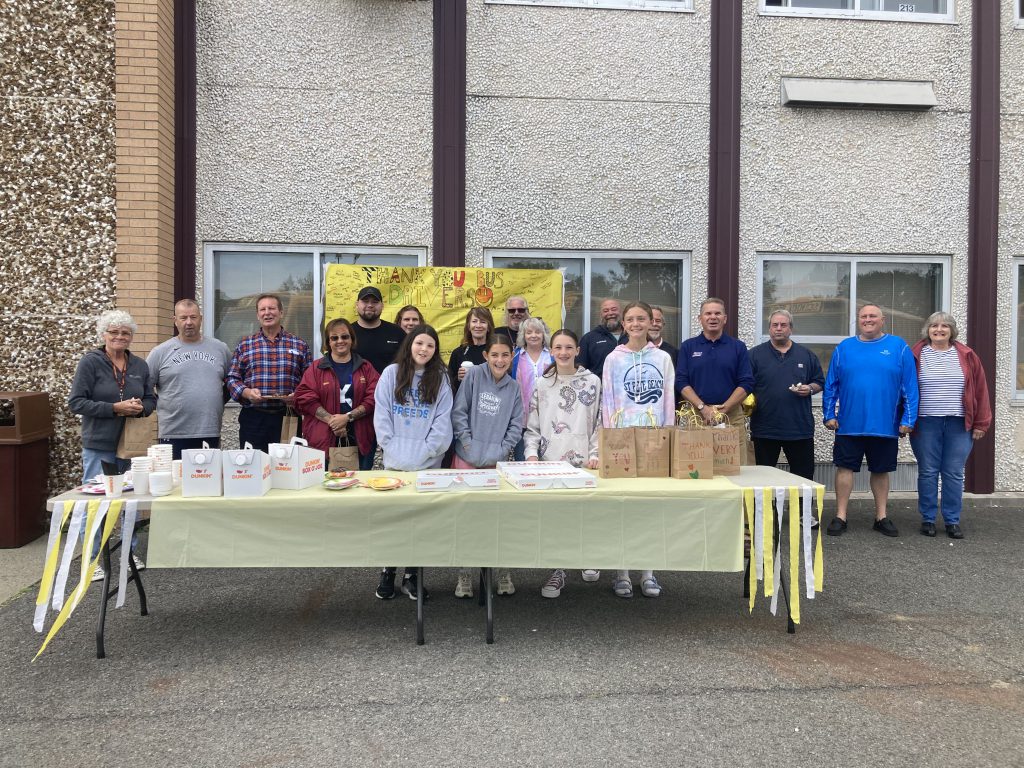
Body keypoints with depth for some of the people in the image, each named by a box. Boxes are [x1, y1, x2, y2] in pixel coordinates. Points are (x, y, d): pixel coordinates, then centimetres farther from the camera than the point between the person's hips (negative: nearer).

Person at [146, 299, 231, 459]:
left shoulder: (220, 348, 10)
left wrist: (220, 401, 8)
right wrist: (160, 406, 0)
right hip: (174, 435, -2)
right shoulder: (160, 352, 4)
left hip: (211, 434, 2)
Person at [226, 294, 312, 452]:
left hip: (288, 417, 0)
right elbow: (232, 377, 8)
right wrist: (246, 392, -11)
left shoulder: (300, 345, 9)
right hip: (253, 419, 1)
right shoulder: (244, 345, 11)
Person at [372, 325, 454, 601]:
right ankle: (388, 572, 19)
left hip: (427, 462, 0)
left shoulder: (440, 378, 4)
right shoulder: (391, 373, 3)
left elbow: (442, 421, -1)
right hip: (395, 461, 0)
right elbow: (381, 415, 0)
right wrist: (393, 448, -8)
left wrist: (425, 451, -9)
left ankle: (411, 576, 16)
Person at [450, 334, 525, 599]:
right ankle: (465, 573, 16)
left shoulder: (513, 387, 7)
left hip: (497, 461, 2)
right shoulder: (474, 374, -1)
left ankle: (504, 571, 16)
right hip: (467, 458, -1)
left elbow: (516, 426, 5)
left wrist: (499, 452, -6)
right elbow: (458, 412, -3)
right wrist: (468, 443, -9)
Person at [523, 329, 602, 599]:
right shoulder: (542, 384, 7)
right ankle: (557, 570, 11)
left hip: (582, 461, 0)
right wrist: (531, 453, -6)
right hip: (550, 461, 1)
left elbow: (600, 423, 5)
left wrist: (595, 454, -5)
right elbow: (532, 426, 7)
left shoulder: (592, 382, 5)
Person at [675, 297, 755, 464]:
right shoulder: (688, 347, 8)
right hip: (696, 416, 0)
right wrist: (703, 408, -12)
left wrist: (723, 409, -10)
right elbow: (681, 382, 1)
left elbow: (746, 383, 2)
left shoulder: (738, 347, 9)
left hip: (732, 416, 0)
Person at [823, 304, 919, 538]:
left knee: (881, 470, 12)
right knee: (844, 468, 2)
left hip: (886, 426, 0)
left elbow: (910, 387, -1)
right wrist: (829, 414, 1)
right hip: (848, 424, 0)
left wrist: (908, 419, -5)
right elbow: (831, 385, 6)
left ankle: (881, 517, 24)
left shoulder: (899, 348, 1)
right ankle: (840, 517, 11)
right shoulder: (844, 348, 4)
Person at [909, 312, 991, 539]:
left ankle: (952, 521, 14)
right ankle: (927, 519, 13)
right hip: (926, 424, -1)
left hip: (959, 425, 1)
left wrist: (981, 423, 3)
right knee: (927, 472, 5)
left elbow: (980, 390, 7)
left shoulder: (967, 356, 6)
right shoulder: (916, 355, 2)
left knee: (954, 474, 5)